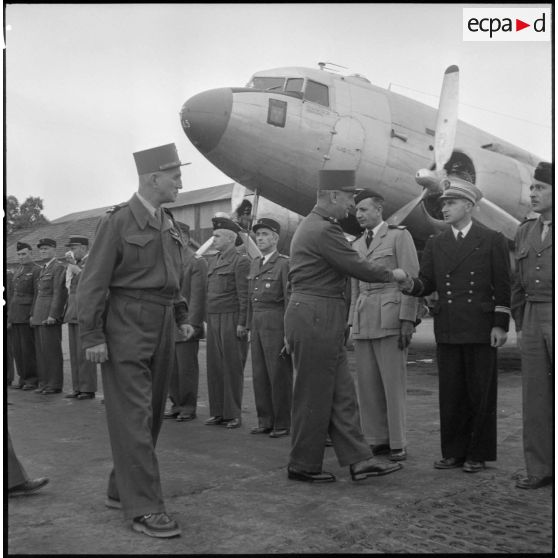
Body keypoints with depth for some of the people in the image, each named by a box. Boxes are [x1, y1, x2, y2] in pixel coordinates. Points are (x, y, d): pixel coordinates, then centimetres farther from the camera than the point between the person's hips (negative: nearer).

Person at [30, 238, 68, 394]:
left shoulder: (59, 267, -7)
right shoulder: (42, 269, 21)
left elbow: (59, 293, -14)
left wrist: (53, 315, -20)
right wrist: (33, 314, 17)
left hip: (51, 313, -9)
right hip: (39, 315, 9)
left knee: (52, 349, -6)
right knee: (41, 350, 9)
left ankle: (54, 384, 0)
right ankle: (44, 383, 15)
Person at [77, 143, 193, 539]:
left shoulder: (169, 224, 14)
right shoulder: (118, 220, -7)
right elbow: (93, 282, -9)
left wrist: (181, 316, 12)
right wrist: (92, 336, -13)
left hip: (162, 327, 8)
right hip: (127, 324, -8)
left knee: (152, 413, 12)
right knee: (133, 415, -5)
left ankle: (121, 489, 27)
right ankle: (144, 507, 0)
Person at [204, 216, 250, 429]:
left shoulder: (241, 261, -5)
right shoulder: (213, 262, 18)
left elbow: (244, 295, -11)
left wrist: (242, 323, -15)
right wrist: (208, 319, 12)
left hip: (232, 319, -7)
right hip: (213, 320, 7)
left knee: (232, 367, -2)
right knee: (214, 366, 7)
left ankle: (233, 414, 6)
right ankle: (218, 412, 14)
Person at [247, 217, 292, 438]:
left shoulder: (284, 263, -6)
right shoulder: (254, 264, 16)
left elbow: (289, 300, -10)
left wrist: (288, 334, -14)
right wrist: (250, 327, 15)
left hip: (276, 325, -7)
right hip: (257, 324, 7)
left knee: (279, 374, 0)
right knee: (259, 374, 9)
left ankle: (283, 423, 10)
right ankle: (265, 421, 19)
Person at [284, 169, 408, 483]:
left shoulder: (315, 225, 17)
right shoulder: (323, 229, -16)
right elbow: (357, 267, -15)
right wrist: (391, 275, 1)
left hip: (323, 321, 10)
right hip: (316, 319, -10)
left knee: (342, 393, 10)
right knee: (315, 395, 1)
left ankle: (359, 460, 16)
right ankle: (304, 466, 14)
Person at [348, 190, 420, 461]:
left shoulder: (399, 235, 2)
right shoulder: (357, 245, 20)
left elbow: (411, 279, -5)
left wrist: (408, 320, -13)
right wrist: (352, 322, 14)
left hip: (391, 317, -6)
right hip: (363, 321, 6)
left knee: (393, 383, -3)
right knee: (367, 383, 4)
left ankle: (398, 444, 6)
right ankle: (376, 440, 14)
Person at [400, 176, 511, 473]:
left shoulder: (492, 240, 3)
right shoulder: (435, 244, 11)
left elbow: (502, 286, 1)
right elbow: (427, 283, 6)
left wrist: (500, 324, -5)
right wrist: (411, 285, -16)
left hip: (481, 329, -3)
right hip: (447, 331, 3)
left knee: (480, 393, 4)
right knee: (450, 393, 6)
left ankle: (478, 454, 15)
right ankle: (453, 452, 17)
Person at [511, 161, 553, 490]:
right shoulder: (525, 232, 15)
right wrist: (520, 325, 14)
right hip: (533, 318, 6)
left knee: (553, 395, -1)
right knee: (535, 397, 8)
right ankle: (540, 469, 16)